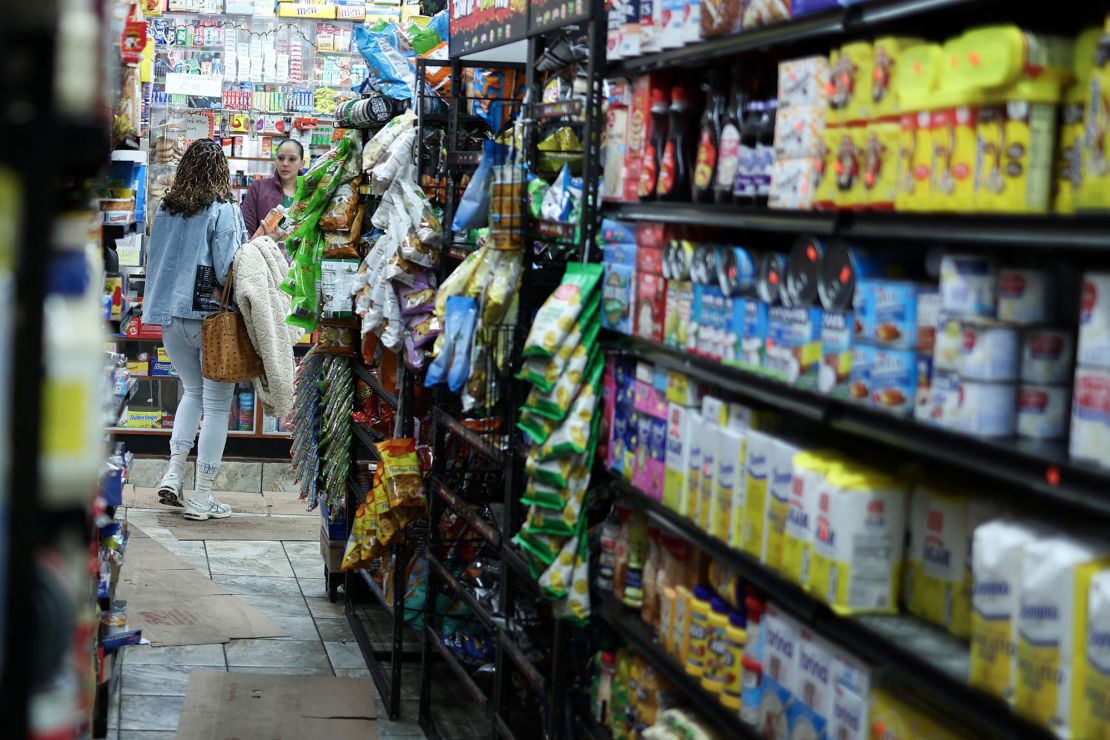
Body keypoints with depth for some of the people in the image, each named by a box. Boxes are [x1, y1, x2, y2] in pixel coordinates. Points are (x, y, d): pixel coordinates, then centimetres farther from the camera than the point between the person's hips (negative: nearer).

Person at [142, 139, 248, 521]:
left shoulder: (165, 209, 5)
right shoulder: (223, 210, -11)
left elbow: (153, 259, 15)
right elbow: (227, 270, -15)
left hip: (172, 317, 5)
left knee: (193, 391, 23)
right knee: (217, 404, 4)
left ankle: (173, 474, 11)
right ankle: (202, 498, 5)